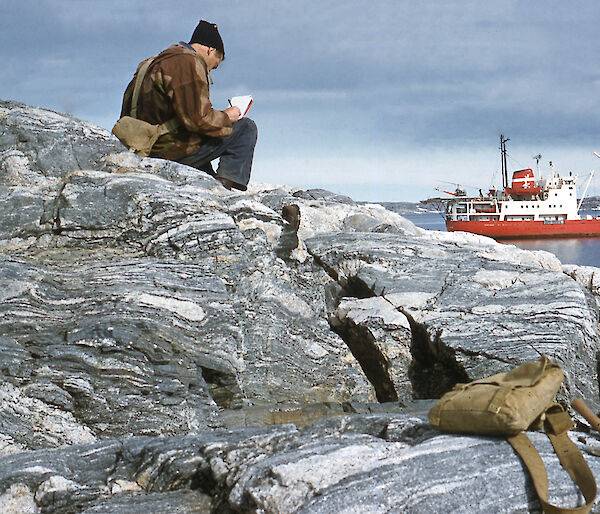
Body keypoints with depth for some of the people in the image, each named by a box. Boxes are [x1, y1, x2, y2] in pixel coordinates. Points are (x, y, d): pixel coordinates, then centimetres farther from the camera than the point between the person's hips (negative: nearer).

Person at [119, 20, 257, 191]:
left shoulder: (165, 59, 18)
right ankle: (230, 177, -11)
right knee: (246, 128, -2)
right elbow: (198, 118, -21)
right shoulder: (188, 63, -15)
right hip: (175, 150, -10)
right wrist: (226, 117, -4)